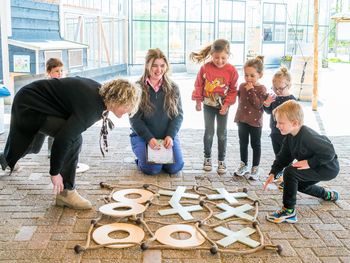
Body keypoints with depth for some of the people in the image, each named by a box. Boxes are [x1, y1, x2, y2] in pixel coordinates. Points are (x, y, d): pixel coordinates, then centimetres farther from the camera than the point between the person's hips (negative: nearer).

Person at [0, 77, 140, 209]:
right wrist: (55, 172, -24)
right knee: (74, 139, -25)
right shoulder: (92, 106, -35)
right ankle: (65, 192, -10)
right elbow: (63, 138, -34)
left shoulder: (100, 93, -8)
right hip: (28, 105, -9)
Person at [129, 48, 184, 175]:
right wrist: (149, 138, -18)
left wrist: (170, 136, -15)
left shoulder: (173, 88, 3)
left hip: (168, 136, 3)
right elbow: (134, 118, -8)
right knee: (153, 168, -21)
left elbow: (179, 114, 0)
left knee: (175, 167, -15)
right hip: (143, 136, -2)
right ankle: (141, 159, 14)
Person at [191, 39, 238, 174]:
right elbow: (198, 85, -1)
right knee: (209, 132, 3)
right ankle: (207, 157, 20)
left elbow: (233, 90, -4)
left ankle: (221, 160, 16)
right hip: (208, 105, 0)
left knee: (222, 133, 5)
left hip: (223, 106, 0)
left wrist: (227, 104, -11)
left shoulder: (232, 70, -12)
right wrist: (198, 101, 0)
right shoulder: (205, 68, -13)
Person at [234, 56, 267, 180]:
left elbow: (258, 104, -23)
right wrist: (238, 117, 12)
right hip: (242, 120, 5)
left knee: (255, 145, 8)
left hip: (255, 122, -5)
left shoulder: (261, 89, -12)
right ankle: (243, 165, 29)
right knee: (243, 143, 15)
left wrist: (251, 91, -25)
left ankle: (255, 168, 17)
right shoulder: (242, 86, 2)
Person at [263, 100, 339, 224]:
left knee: (290, 172, -25)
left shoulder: (307, 136, -34)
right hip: (316, 167, 10)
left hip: (328, 168, -10)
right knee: (301, 185, 30)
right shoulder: (290, 136, -4)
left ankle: (288, 211, -17)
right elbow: (283, 156, 0)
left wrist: (309, 162, -30)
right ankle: (328, 195, 51)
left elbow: (329, 152, -34)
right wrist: (273, 173, -9)